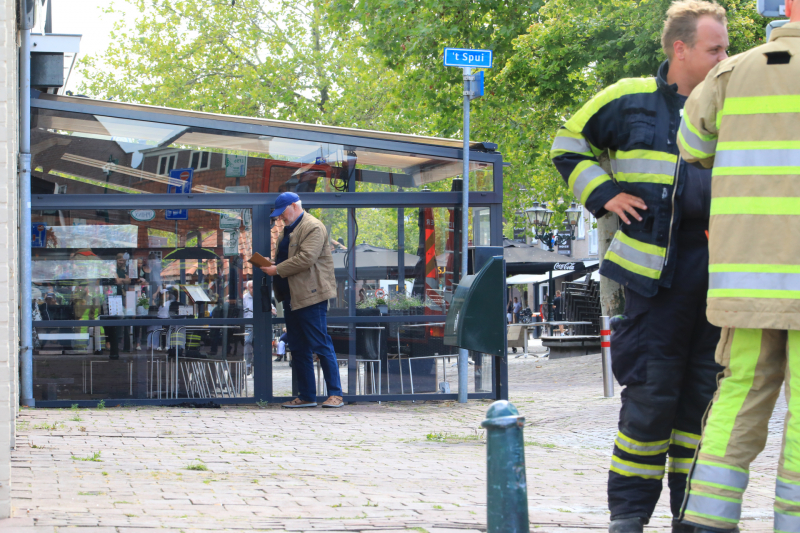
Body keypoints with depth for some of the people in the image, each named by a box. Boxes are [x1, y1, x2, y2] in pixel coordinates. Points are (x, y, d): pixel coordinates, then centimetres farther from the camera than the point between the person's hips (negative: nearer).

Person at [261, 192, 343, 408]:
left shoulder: (313, 228, -11)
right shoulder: (288, 229, 20)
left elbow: (305, 258, -21)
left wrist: (278, 270, -17)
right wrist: (271, 264, 7)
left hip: (311, 296, -10)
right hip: (291, 297, 10)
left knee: (321, 345, -9)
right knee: (298, 349, 10)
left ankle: (335, 394, -7)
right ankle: (306, 396, 15)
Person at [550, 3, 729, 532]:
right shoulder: (629, 101, 4)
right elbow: (569, 146, 17)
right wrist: (603, 195, 2)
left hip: (717, 282, 3)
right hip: (655, 275, -3)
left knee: (704, 394, 7)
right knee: (650, 393, -6)